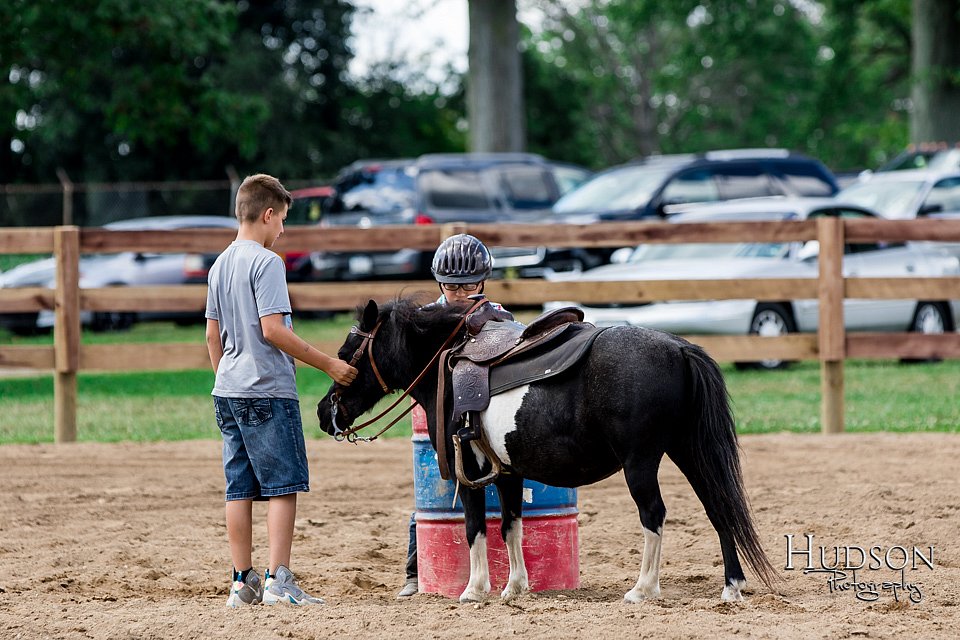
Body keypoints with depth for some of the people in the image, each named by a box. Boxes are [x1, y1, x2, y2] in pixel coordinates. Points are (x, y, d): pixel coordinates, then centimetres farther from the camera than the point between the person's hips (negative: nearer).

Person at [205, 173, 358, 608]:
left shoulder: (220, 265, 14)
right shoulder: (266, 262, -11)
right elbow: (273, 329, -18)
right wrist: (328, 364, -13)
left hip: (227, 392, 8)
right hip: (267, 390, -8)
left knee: (239, 489, 9)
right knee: (283, 486, -5)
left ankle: (243, 583, 10)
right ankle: (278, 580, -11)